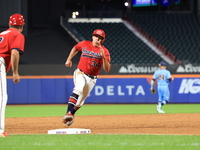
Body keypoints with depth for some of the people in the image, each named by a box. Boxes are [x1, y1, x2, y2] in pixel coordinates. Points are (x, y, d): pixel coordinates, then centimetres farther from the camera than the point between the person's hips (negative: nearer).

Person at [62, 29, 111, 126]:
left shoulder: (104, 51, -6)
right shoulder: (84, 44, 0)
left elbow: (107, 69, -14)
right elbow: (75, 48, 23)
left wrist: (103, 57, -28)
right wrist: (69, 59, 15)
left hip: (91, 79, 2)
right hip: (80, 73, -2)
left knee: (81, 100, 9)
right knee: (79, 88, -32)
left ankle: (71, 114, 35)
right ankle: (68, 113, -41)